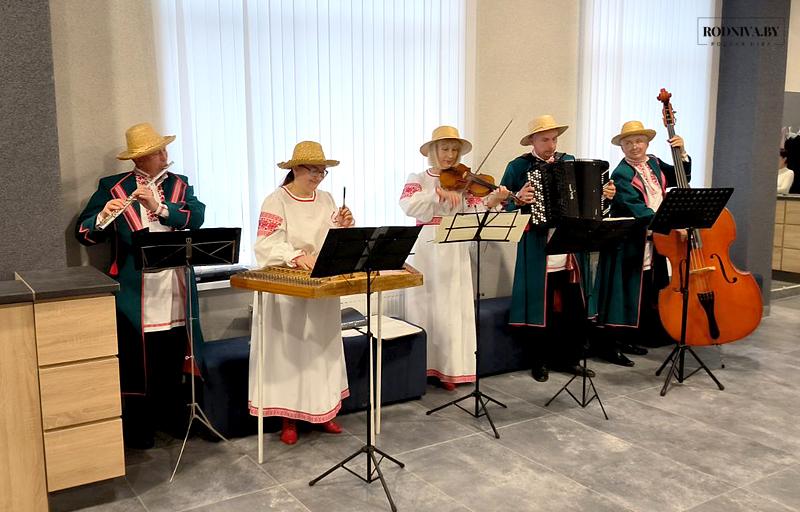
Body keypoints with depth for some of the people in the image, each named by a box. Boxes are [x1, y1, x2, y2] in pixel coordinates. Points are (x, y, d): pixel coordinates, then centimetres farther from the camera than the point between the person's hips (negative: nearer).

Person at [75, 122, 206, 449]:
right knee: (136, 361, 3)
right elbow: (82, 232, -5)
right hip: (135, 291, -3)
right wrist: (103, 217, -27)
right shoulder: (112, 187, 1)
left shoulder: (179, 185, 10)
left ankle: (172, 418, 29)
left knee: (173, 360, 13)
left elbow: (196, 217, -8)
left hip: (175, 289, 3)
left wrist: (158, 207, -22)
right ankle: (136, 429, 18)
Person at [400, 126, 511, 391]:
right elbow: (409, 206, -16)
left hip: (455, 252, 1)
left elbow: (476, 212, -6)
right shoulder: (417, 179, 4)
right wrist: (438, 193, -27)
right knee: (424, 306, 5)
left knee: (452, 309, 1)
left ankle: (449, 368, 7)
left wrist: (493, 201, -25)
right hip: (425, 251, -1)